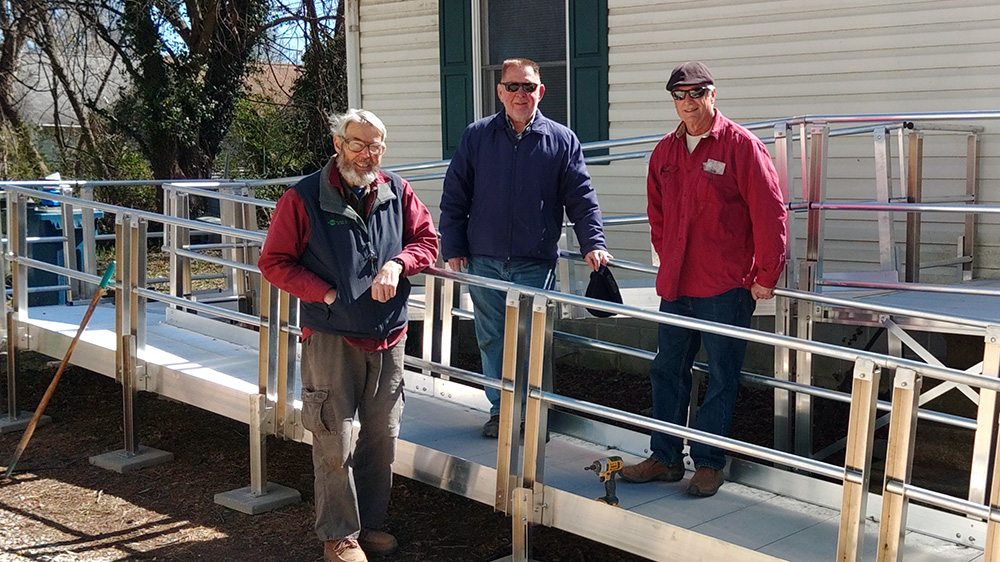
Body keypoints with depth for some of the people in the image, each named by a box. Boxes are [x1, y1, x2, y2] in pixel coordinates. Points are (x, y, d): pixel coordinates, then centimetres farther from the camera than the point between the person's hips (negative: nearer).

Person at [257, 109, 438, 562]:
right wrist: (327, 294, -14)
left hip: (388, 337, 5)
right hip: (331, 337, -4)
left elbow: (426, 240, 10)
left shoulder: (397, 192, 5)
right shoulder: (303, 198, -7)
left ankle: (370, 522, 30)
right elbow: (273, 262, -5)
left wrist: (397, 262, -12)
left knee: (382, 435, 14)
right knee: (335, 440, 0)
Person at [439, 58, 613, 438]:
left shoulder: (561, 140, 4)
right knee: (492, 339, 8)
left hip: (536, 264, -1)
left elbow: (582, 200, 3)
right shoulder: (476, 137, 6)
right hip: (484, 261, 2)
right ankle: (499, 409, 22)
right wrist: (453, 249, 3)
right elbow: (454, 198, 8)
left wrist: (593, 244, -8)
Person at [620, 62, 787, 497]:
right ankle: (665, 458, 21)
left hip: (726, 288, -6)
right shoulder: (665, 152, 11)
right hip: (674, 287, 6)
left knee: (721, 378, 3)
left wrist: (765, 276, -10)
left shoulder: (740, 146, -7)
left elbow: (770, 213, -9)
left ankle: (709, 463, 13)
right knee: (667, 372, 11)